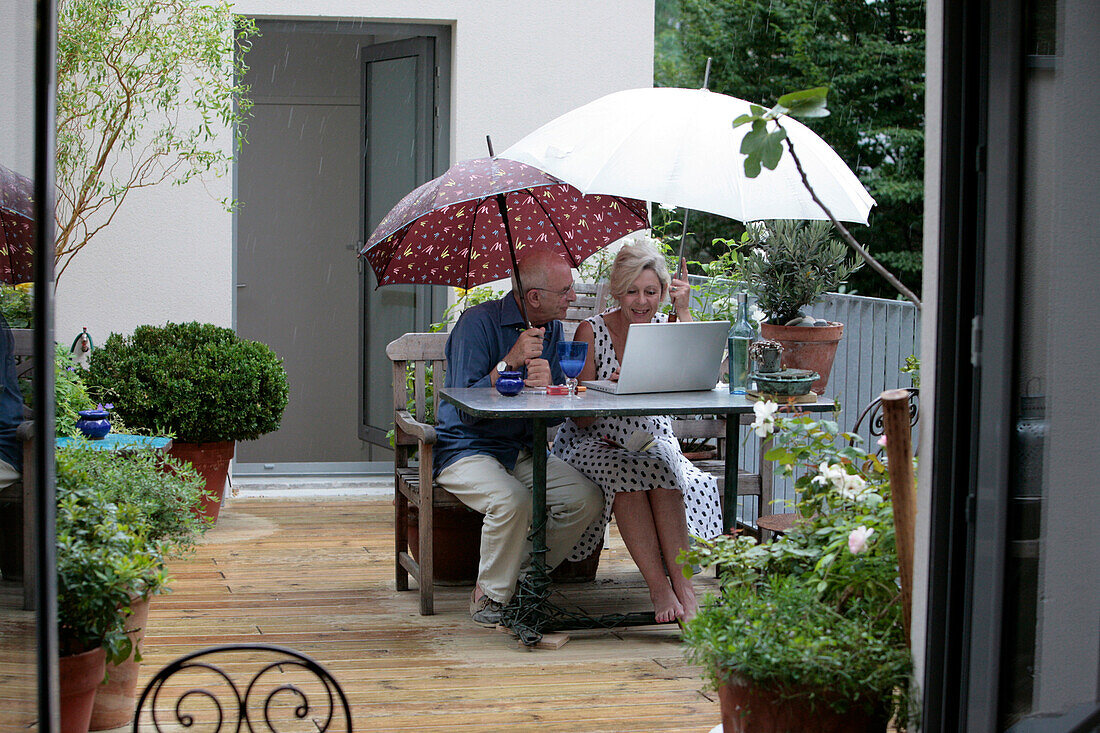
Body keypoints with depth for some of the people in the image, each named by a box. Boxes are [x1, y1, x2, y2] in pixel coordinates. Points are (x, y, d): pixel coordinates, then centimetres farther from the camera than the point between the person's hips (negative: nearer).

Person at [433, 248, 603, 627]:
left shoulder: (552, 330, 7)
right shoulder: (478, 322, -14)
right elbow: (465, 409, -20)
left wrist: (546, 383, -23)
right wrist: (509, 363, -28)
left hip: (523, 453, 6)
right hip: (467, 450, -6)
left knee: (587, 499, -16)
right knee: (513, 501, -35)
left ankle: (523, 575, 0)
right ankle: (490, 594, -11)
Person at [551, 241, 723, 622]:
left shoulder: (665, 326, 4)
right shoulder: (591, 331, -4)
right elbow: (581, 419, -7)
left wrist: (684, 312, -14)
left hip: (653, 440, 2)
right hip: (596, 443, -2)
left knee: (663, 466, -32)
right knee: (623, 471, -34)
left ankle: (681, 581, -36)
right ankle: (659, 587, -34)